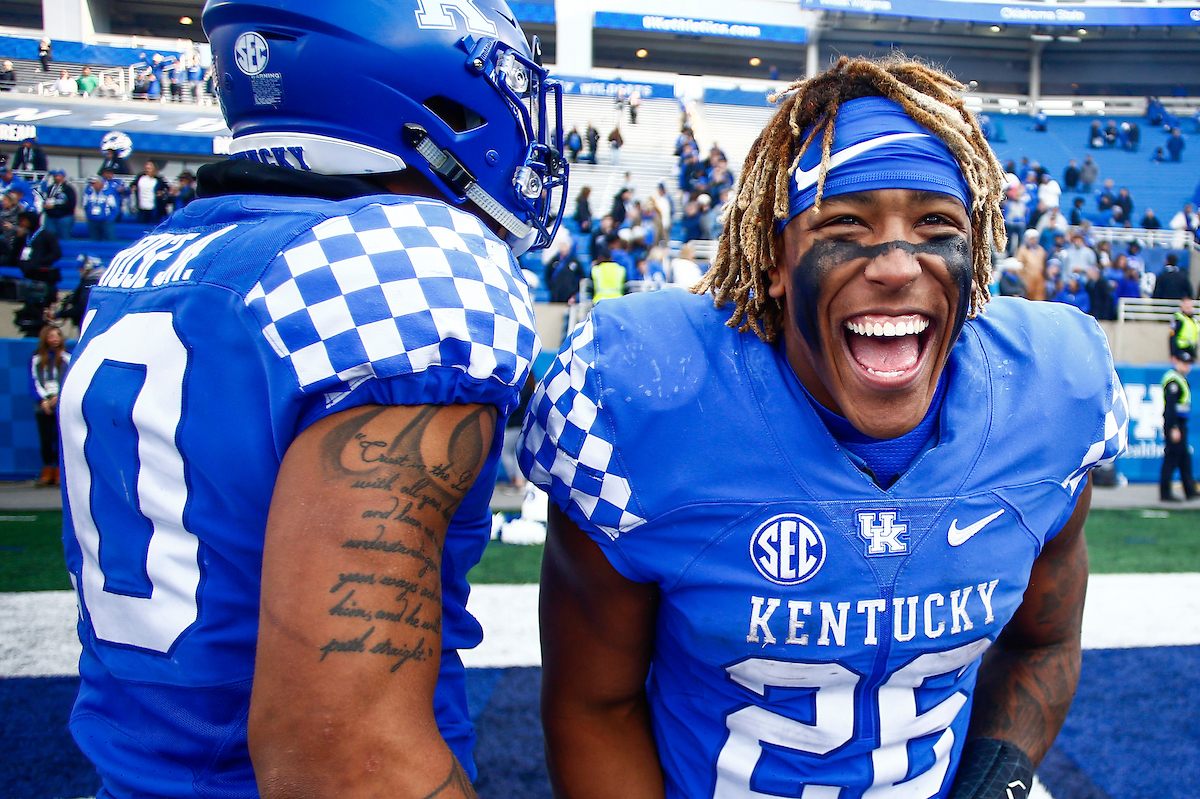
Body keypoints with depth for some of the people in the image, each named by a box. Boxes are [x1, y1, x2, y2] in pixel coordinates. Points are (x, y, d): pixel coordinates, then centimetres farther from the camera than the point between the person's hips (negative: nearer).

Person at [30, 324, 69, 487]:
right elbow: (35, 382, 6)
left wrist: (58, 397, -13)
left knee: (60, 437, -4)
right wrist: (43, 400, -8)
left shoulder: (67, 358, 6)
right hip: (43, 406, 2)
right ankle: (47, 472, 8)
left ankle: (60, 473, 3)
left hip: (62, 406, -1)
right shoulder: (36, 359, 11)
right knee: (45, 439, 0)